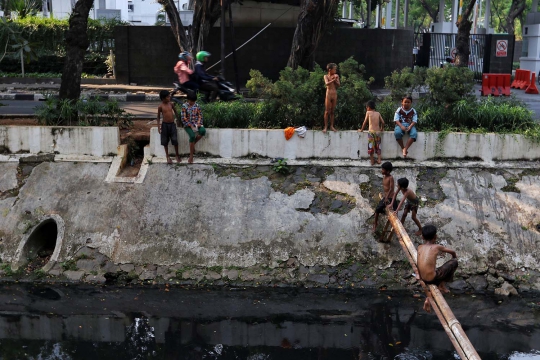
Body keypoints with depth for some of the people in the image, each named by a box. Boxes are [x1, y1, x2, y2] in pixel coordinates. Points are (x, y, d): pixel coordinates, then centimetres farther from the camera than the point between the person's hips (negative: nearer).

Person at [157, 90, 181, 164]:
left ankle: (177, 155, 14)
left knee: (175, 140, -2)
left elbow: (175, 111, 17)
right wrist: (158, 126, -6)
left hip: (172, 124, 2)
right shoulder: (160, 106, -6)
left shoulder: (171, 104, 1)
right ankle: (167, 157, 18)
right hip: (165, 125, -2)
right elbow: (158, 116, 1)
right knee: (165, 141, 5)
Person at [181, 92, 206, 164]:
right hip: (188, 125, -4)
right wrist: (190, 125, -19)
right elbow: (184, 118, -11)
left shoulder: (196, 105, 5)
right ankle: (191, 156, -20)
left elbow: (200, 115, 7)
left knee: (203, 131, -29)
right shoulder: (184, 106, -6)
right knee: (192, 136, -31)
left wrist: (198, 123, -11)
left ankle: (193, 143, -3)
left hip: (196, 124, 4)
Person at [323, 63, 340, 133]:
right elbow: (327, 83, -16)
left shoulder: (336, 76, 8)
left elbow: (338, 85, 3)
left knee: (332, 111, 7)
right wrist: (333, 80, -27)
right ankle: (325, 127, -2)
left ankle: (332, 126, 11)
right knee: (327, 111, -4)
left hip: (334, 94, 3)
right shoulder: (326, 76, 1)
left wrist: (335, 80, -13)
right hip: (328, 94, -3)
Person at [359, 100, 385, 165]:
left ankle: (372, 161, 3)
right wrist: (382, 129, 25)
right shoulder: (378, 113, 11)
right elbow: (383, 122, 8)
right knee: (378, 146, 13)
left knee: (371, 147, 3)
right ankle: (379, 160, 7)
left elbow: (365, 122, 7)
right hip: (378, 132, 3)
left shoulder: (368, 112, 3)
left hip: (371, 132, -3)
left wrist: (361, 130, 19)